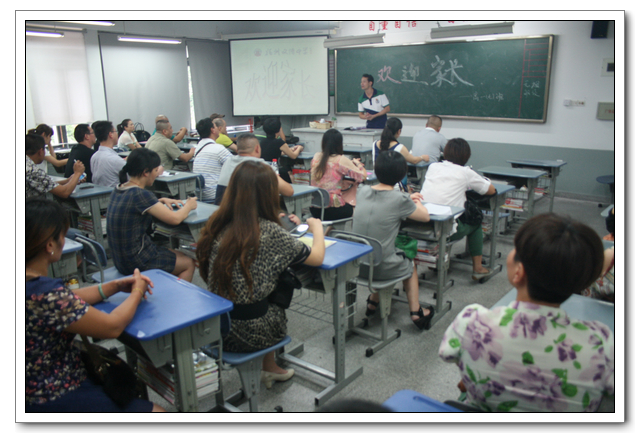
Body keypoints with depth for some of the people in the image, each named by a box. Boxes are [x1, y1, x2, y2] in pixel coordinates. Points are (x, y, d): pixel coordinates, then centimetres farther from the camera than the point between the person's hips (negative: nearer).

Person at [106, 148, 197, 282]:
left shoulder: (119, 190, 2)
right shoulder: (140, 194, -25)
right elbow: (175, 219, -22)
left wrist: (162, 201, 7)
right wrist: (189, 206, -2)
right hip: (135, 263, -9)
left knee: (180, 255, 25)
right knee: (189, 264, 11)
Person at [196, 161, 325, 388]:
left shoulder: (217, 226, -4)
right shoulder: (269, 232, -20)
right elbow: (317, 258, -10)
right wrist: (317, 228, 11)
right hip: (248, 333, -5)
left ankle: (270, 368, 40)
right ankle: (269, 368, 40)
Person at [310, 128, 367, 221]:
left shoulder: (316, 157, 4)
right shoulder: (341, 160, -13)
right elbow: (363, 176, -9)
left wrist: (351, 163, 18)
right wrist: (357, 164, 11)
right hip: (333, 209, -6)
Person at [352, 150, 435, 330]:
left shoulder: (362, 191, -3)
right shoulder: (400, 200, -18)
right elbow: (425, 216, 0)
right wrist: (415, 201, 18)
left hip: (357, 265, 5)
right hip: (383, 268, -5)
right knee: (410, 265, 29)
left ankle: (373, 302, 42)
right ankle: (415, 312, 35)